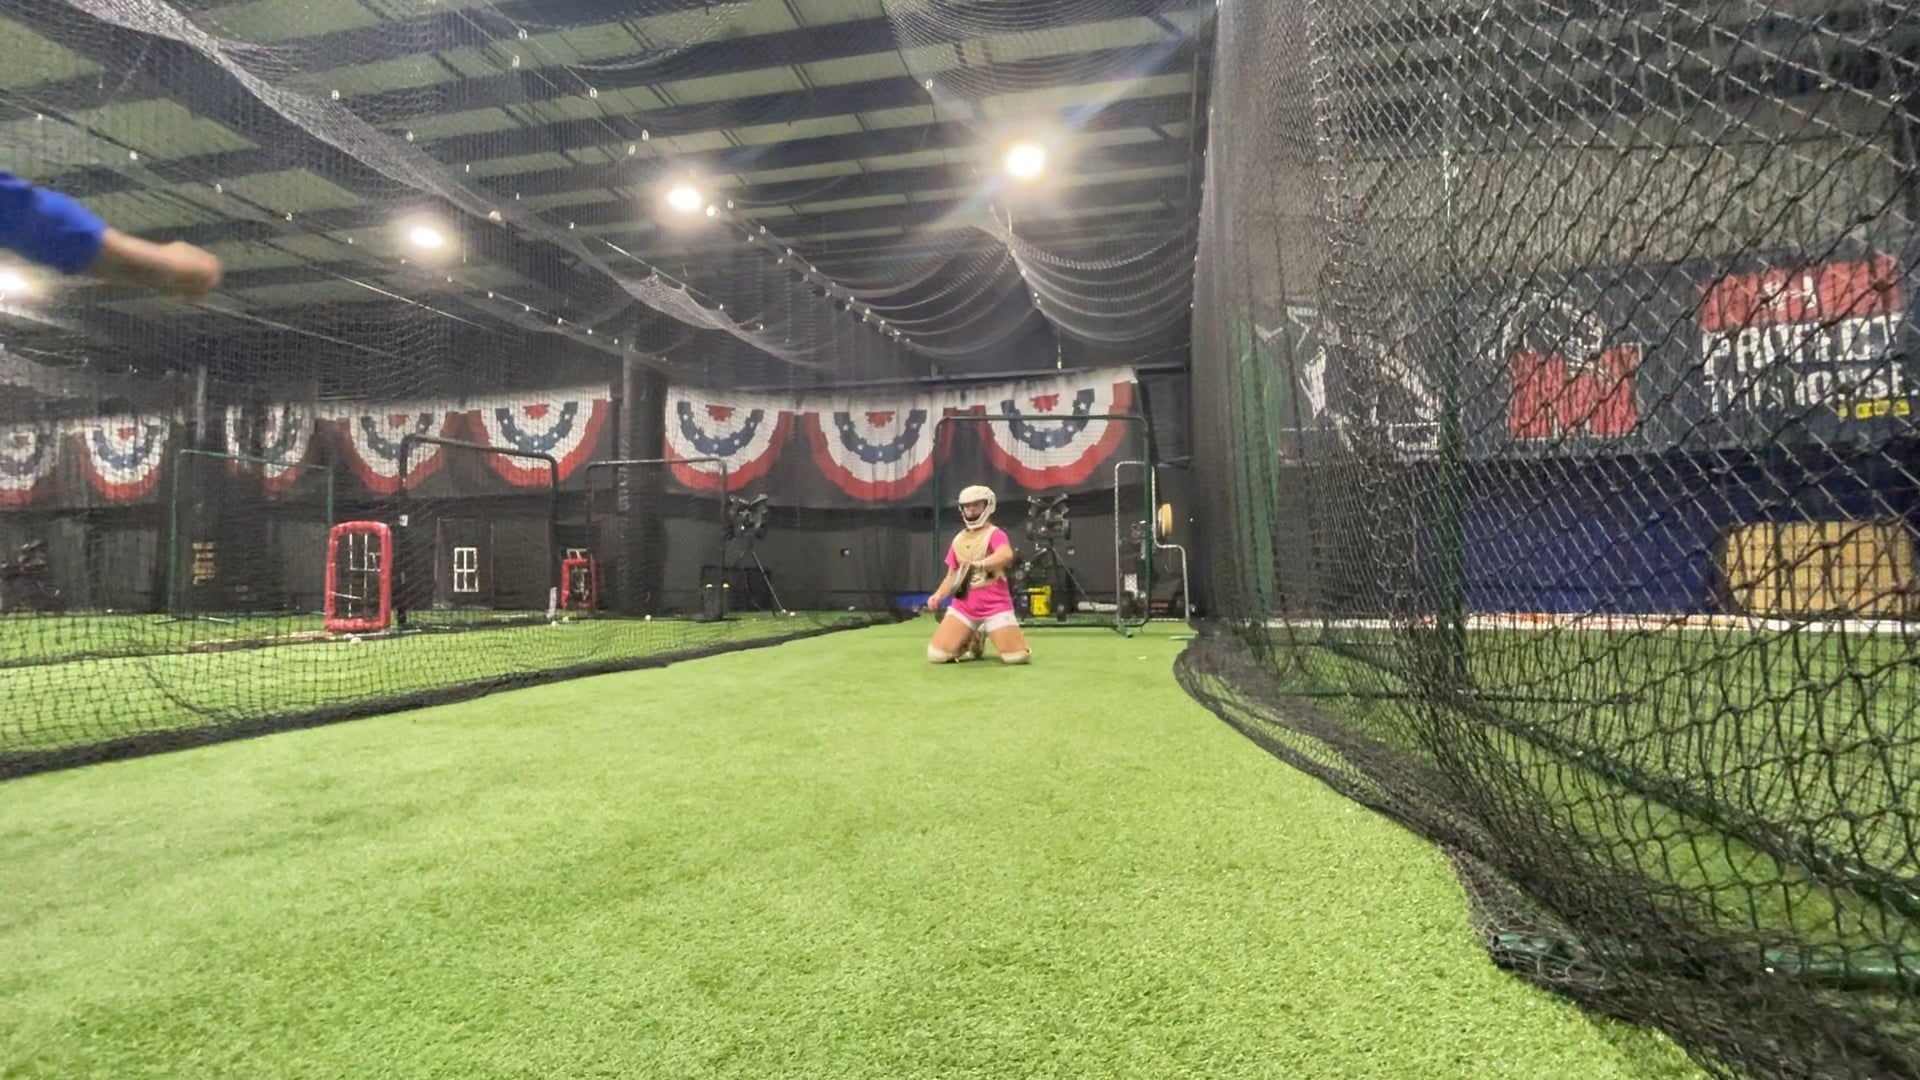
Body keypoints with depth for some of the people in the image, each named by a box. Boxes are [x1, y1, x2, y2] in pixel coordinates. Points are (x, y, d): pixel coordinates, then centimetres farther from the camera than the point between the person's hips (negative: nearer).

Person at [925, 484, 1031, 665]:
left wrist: (978, 564, -44)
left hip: (995, 605, -5)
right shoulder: (958, 540, 13)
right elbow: (952, 576, 15)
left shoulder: (995, 534, -7)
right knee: (937, 655, -7)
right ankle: (973, 642, 24)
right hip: (963, 606, 5)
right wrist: (938, 595, -3)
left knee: (1017, 656, -16)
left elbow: (1006, 555, -30)